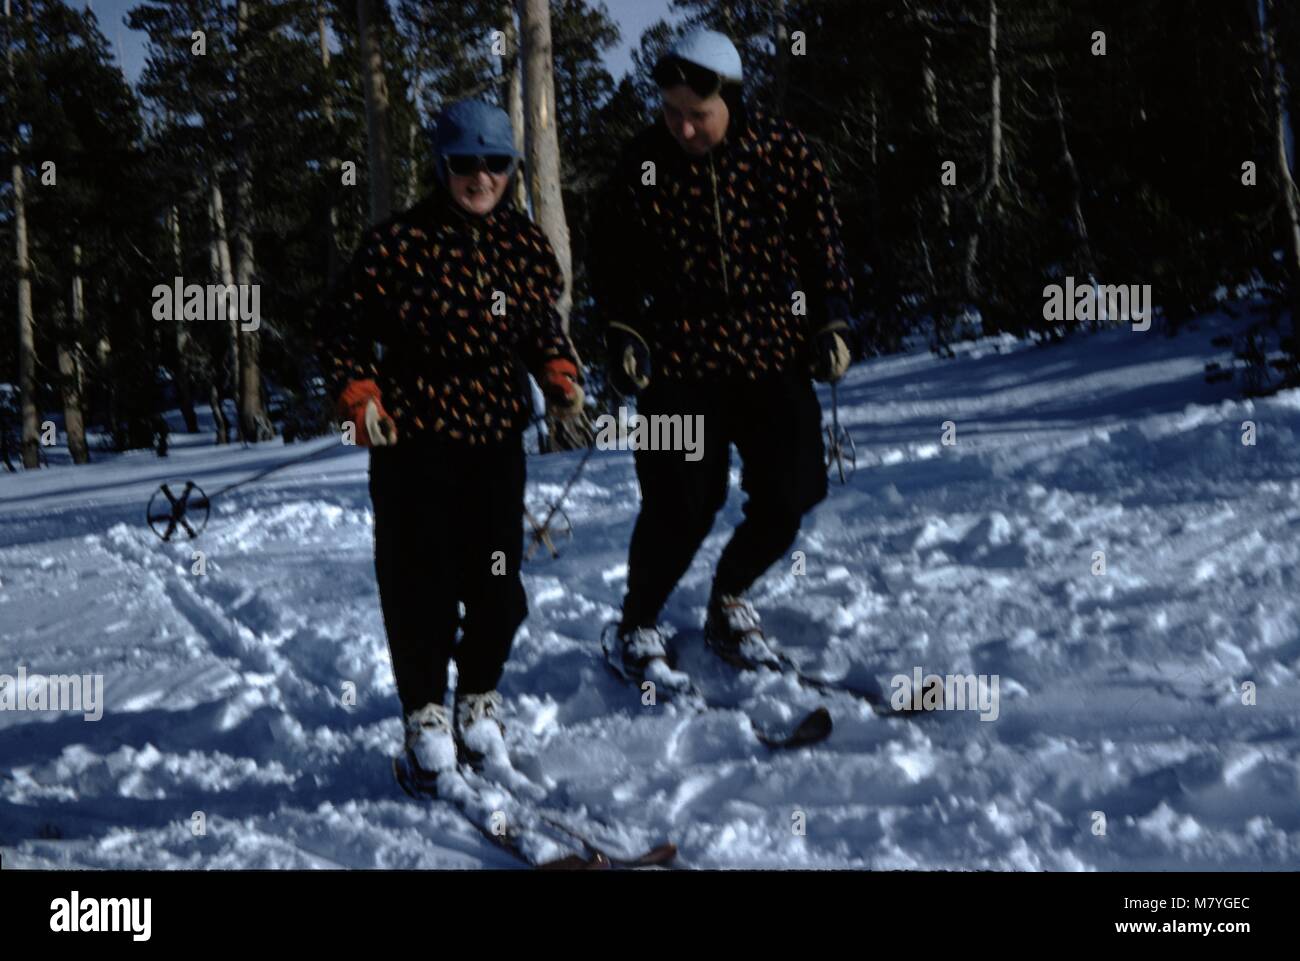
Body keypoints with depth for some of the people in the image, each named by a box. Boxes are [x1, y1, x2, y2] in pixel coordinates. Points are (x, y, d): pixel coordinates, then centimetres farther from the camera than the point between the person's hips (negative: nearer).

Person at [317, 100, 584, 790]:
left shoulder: (525, 244, 7)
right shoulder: (396, 244, -6)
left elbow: (543, 328, 19)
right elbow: (345, 331, -1)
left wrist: (560, 378, 3)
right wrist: (358, 398, -12)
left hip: (497, 439, 4)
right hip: (412, 445, -3)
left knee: (497, 581, 4)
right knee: (420, 583, -1)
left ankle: (479, 695, 29)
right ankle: (424, 710, 19)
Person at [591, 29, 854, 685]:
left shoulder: (784, 153, -1)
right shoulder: (644, 165, -3)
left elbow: (822, 238, 10)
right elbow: (612, 258, 9)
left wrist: (831, 320, 4)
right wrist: (622, 332, -2)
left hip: (775, 356, 2)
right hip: (681, 361, -2)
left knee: (786, 501, 0)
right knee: (682, 509, -8)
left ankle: (729, 600, 28)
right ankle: (637, 627, 16)